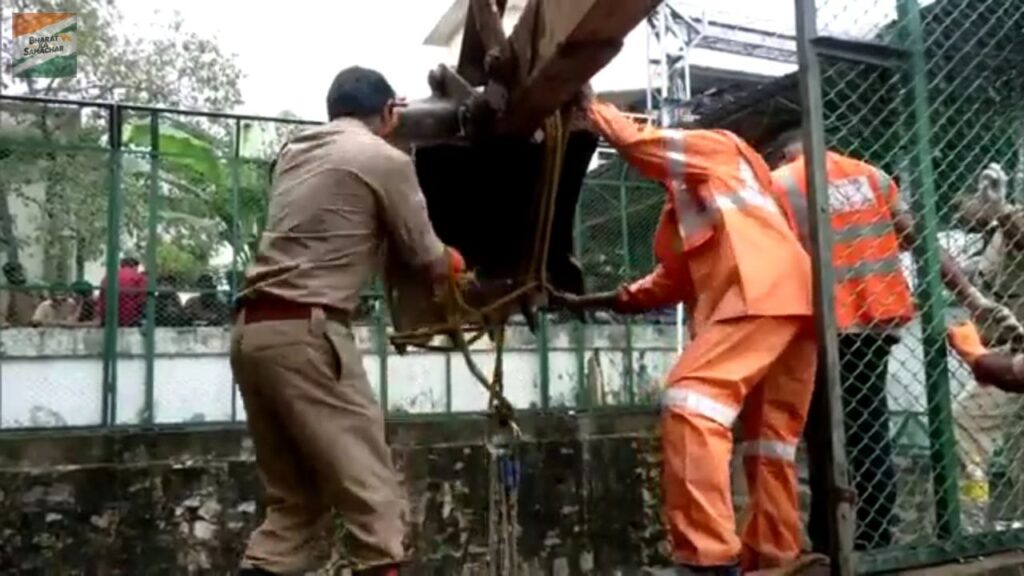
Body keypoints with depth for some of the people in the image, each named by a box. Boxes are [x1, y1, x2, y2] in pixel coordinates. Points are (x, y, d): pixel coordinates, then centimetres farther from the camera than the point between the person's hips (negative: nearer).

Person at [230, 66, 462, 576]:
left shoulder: (295, 150, 20)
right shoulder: (385, 159, 0)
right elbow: (430, 264, 5)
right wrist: (455, 263, 29)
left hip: (251, 330, 8)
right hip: (305, 332, -8)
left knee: (295, 500, 15)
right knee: (373, 496, -3)